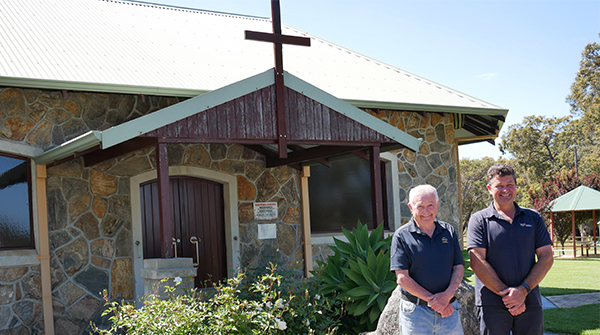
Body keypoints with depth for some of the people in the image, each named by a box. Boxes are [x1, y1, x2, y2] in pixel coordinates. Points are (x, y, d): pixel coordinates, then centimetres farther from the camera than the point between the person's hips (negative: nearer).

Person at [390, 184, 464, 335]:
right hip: (416, 310, -3)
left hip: (449, 308, 3)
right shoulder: (402, 236, -3)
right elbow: (402, 278, -8)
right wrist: (431, 300, -12)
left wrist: (447, 295, -10)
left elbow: (459, 268, 7)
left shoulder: (449, 231, 9)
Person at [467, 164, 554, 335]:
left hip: (530, 302, 3)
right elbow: (477, 263, -6)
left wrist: (523, 290, -8)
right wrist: (507, 294, -12)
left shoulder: (533, 218, 12)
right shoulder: (479, 220, 3)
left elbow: (546, 258, 5)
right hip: (492, 304, -2)